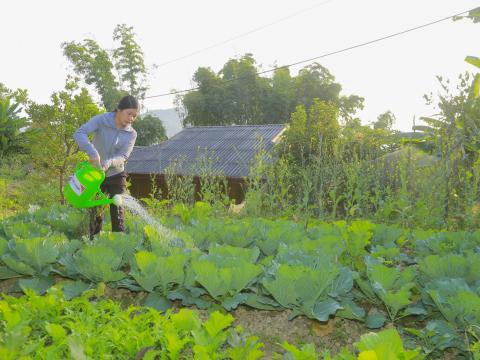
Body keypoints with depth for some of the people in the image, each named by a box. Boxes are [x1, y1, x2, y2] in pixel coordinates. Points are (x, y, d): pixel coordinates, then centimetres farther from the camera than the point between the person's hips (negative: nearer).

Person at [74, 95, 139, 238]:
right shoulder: (101, 120, -16)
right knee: (96, 211, 8)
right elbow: (79, 133, -29)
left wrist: (108, 163, -39)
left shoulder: (131, 134, -8)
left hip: (116, 175, 1)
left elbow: (122, 156, -18)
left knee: (117, 212, -1)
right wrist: (92, 152, -45)